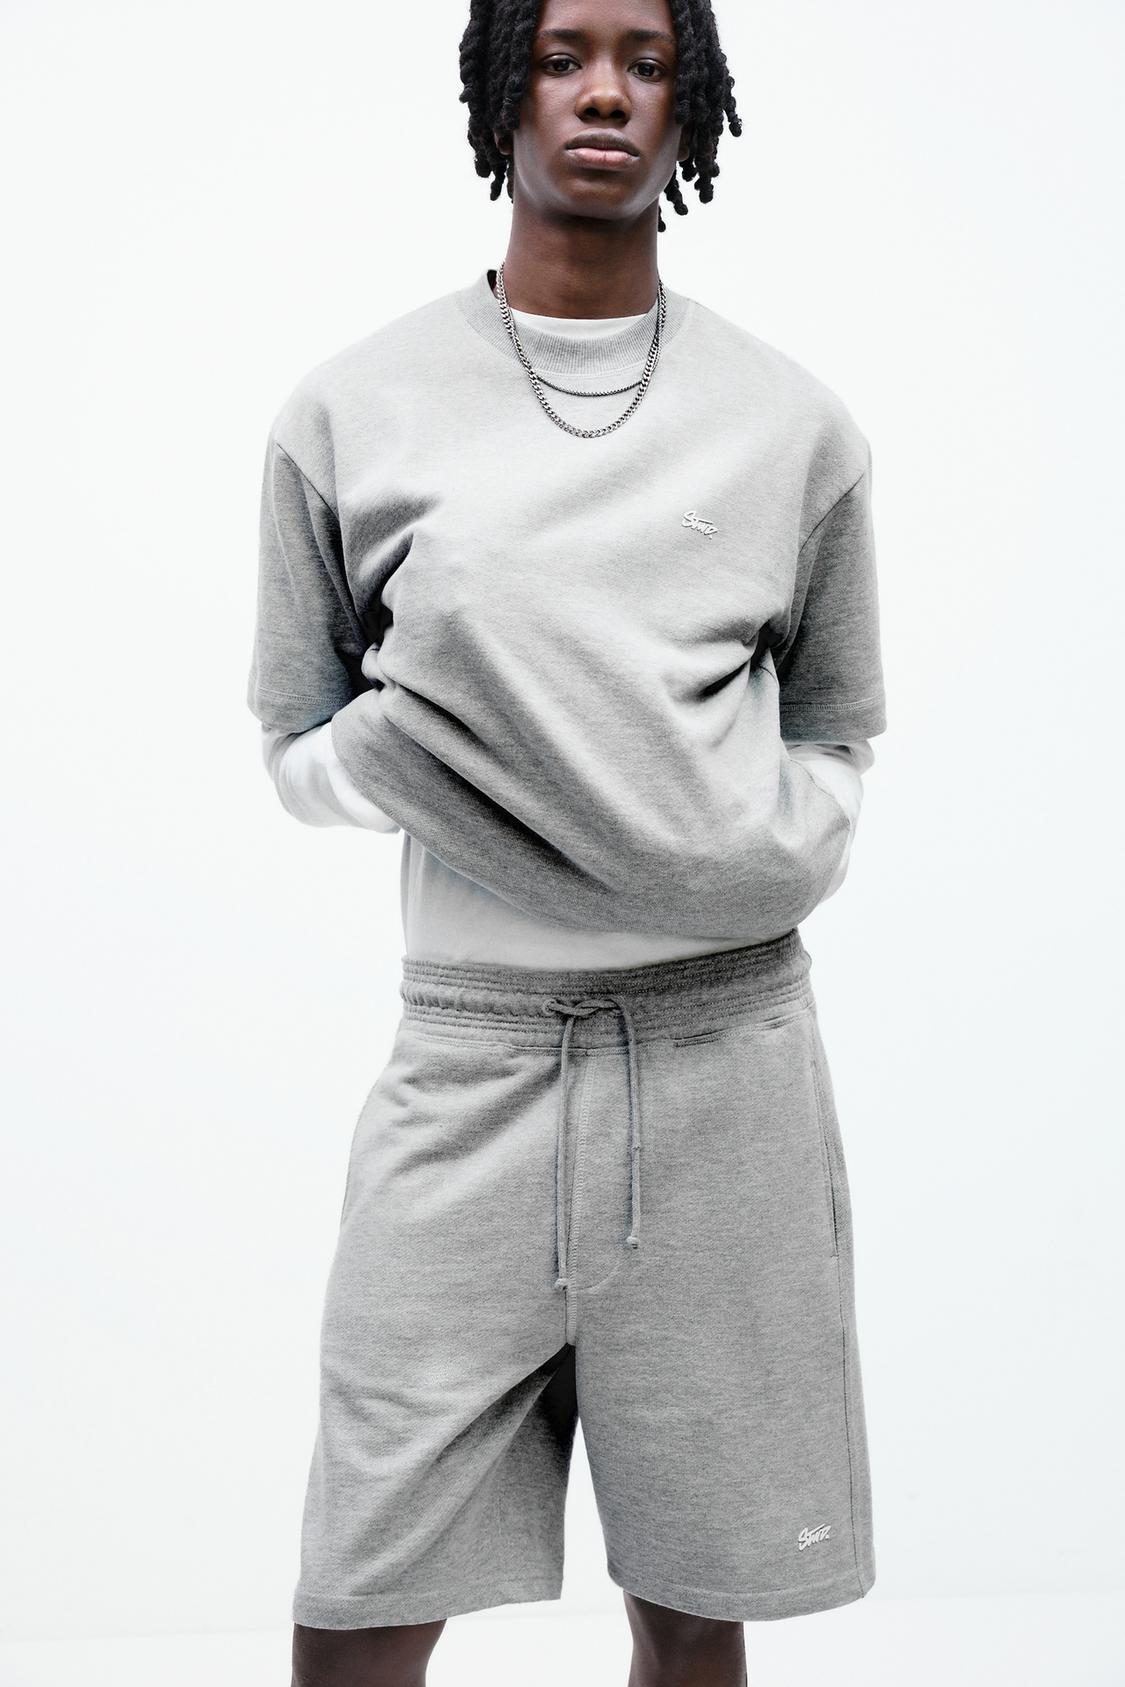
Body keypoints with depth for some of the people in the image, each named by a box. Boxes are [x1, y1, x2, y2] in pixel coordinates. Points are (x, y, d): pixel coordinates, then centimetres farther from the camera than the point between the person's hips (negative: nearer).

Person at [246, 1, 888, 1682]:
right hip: (472, 1042, -1)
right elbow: (297, 742, 12)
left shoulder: (796, 423, 9)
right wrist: (399, 749, -9)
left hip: (727, 1045, 1)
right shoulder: (351, 412, 6)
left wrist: (773, 848, 0)